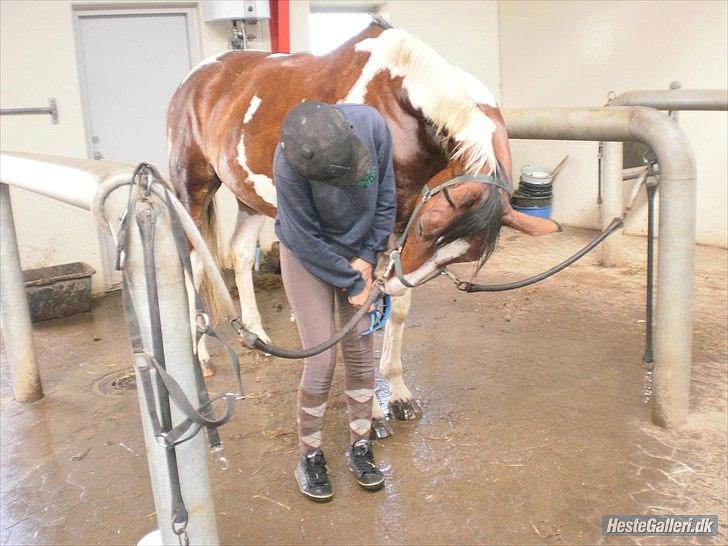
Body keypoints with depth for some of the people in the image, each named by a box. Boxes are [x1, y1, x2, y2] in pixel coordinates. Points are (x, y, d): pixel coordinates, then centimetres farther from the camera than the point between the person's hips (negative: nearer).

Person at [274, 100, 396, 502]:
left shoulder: (371, 123, -24)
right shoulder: (289, 166, -33)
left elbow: (385, 196, -9)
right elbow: (307, 240, -21)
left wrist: (368, 257, -11)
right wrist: (352, 283, -14)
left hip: (358, 252, 4)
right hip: (308, 257, -4)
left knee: (360, 353, 8)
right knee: (321, 362, -4)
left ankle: (360, 446, 26)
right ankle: (310, 456, 19)